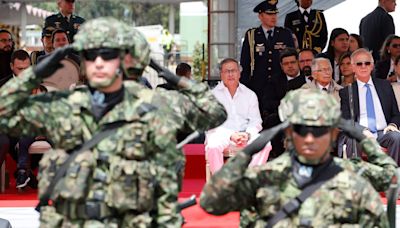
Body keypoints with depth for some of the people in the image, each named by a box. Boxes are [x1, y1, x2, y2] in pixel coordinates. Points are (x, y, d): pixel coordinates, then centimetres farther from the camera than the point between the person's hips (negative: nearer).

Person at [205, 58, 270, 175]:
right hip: (220, 134, -2)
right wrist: (230, 136, -17)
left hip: (244, 135, 3)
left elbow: (255, 121, 11)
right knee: (213, 146, -37)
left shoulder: (250, 94, 17)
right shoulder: (214, 94, 8)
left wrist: (247, 134, -12)